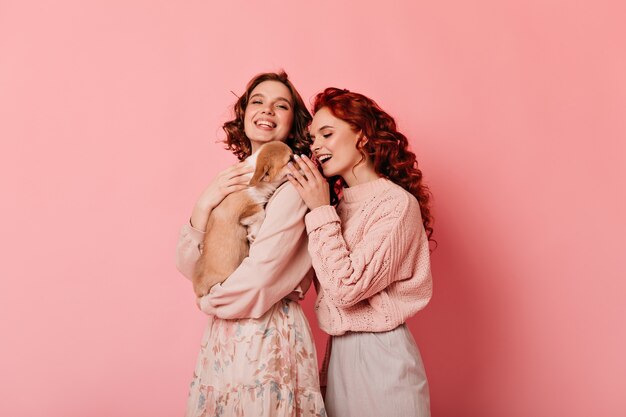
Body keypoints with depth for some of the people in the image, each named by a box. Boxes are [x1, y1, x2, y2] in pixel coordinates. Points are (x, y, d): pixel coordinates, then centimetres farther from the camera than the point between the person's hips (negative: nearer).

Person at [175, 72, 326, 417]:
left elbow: (258, 280, -20)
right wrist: (203, 207, -12)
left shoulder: (293, 185, -15)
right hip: (223, 336, 7)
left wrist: (210, 300, -2)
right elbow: (189, 266, 3)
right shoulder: (230, 182, 7)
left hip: (269, 336, -6)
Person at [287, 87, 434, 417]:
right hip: (339, 353, 7)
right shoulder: (340, 202, 9)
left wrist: (321, 211, -17)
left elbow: (347, 288, -22)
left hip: (379, 355, -7)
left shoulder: (397, 203, -15)